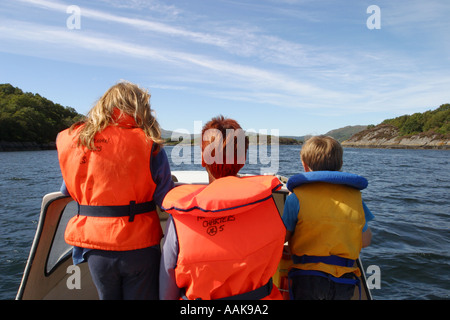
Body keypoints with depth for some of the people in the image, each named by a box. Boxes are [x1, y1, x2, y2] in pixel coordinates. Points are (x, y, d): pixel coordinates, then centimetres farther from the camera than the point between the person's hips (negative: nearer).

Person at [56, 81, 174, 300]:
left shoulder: (71, 141, -1)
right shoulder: (147, 144, -13)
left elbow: (67, 191, 11)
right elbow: (165, 199, -11)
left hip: (95, 248, 4)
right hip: (139, 248, -3)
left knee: (107, 296, 23)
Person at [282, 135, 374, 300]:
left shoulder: (297, 197, -10)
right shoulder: (355, 195, 1)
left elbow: (281, 238, -3)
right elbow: (365, 241, 9)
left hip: (306, 280, -3)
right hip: (344, 283, 3)